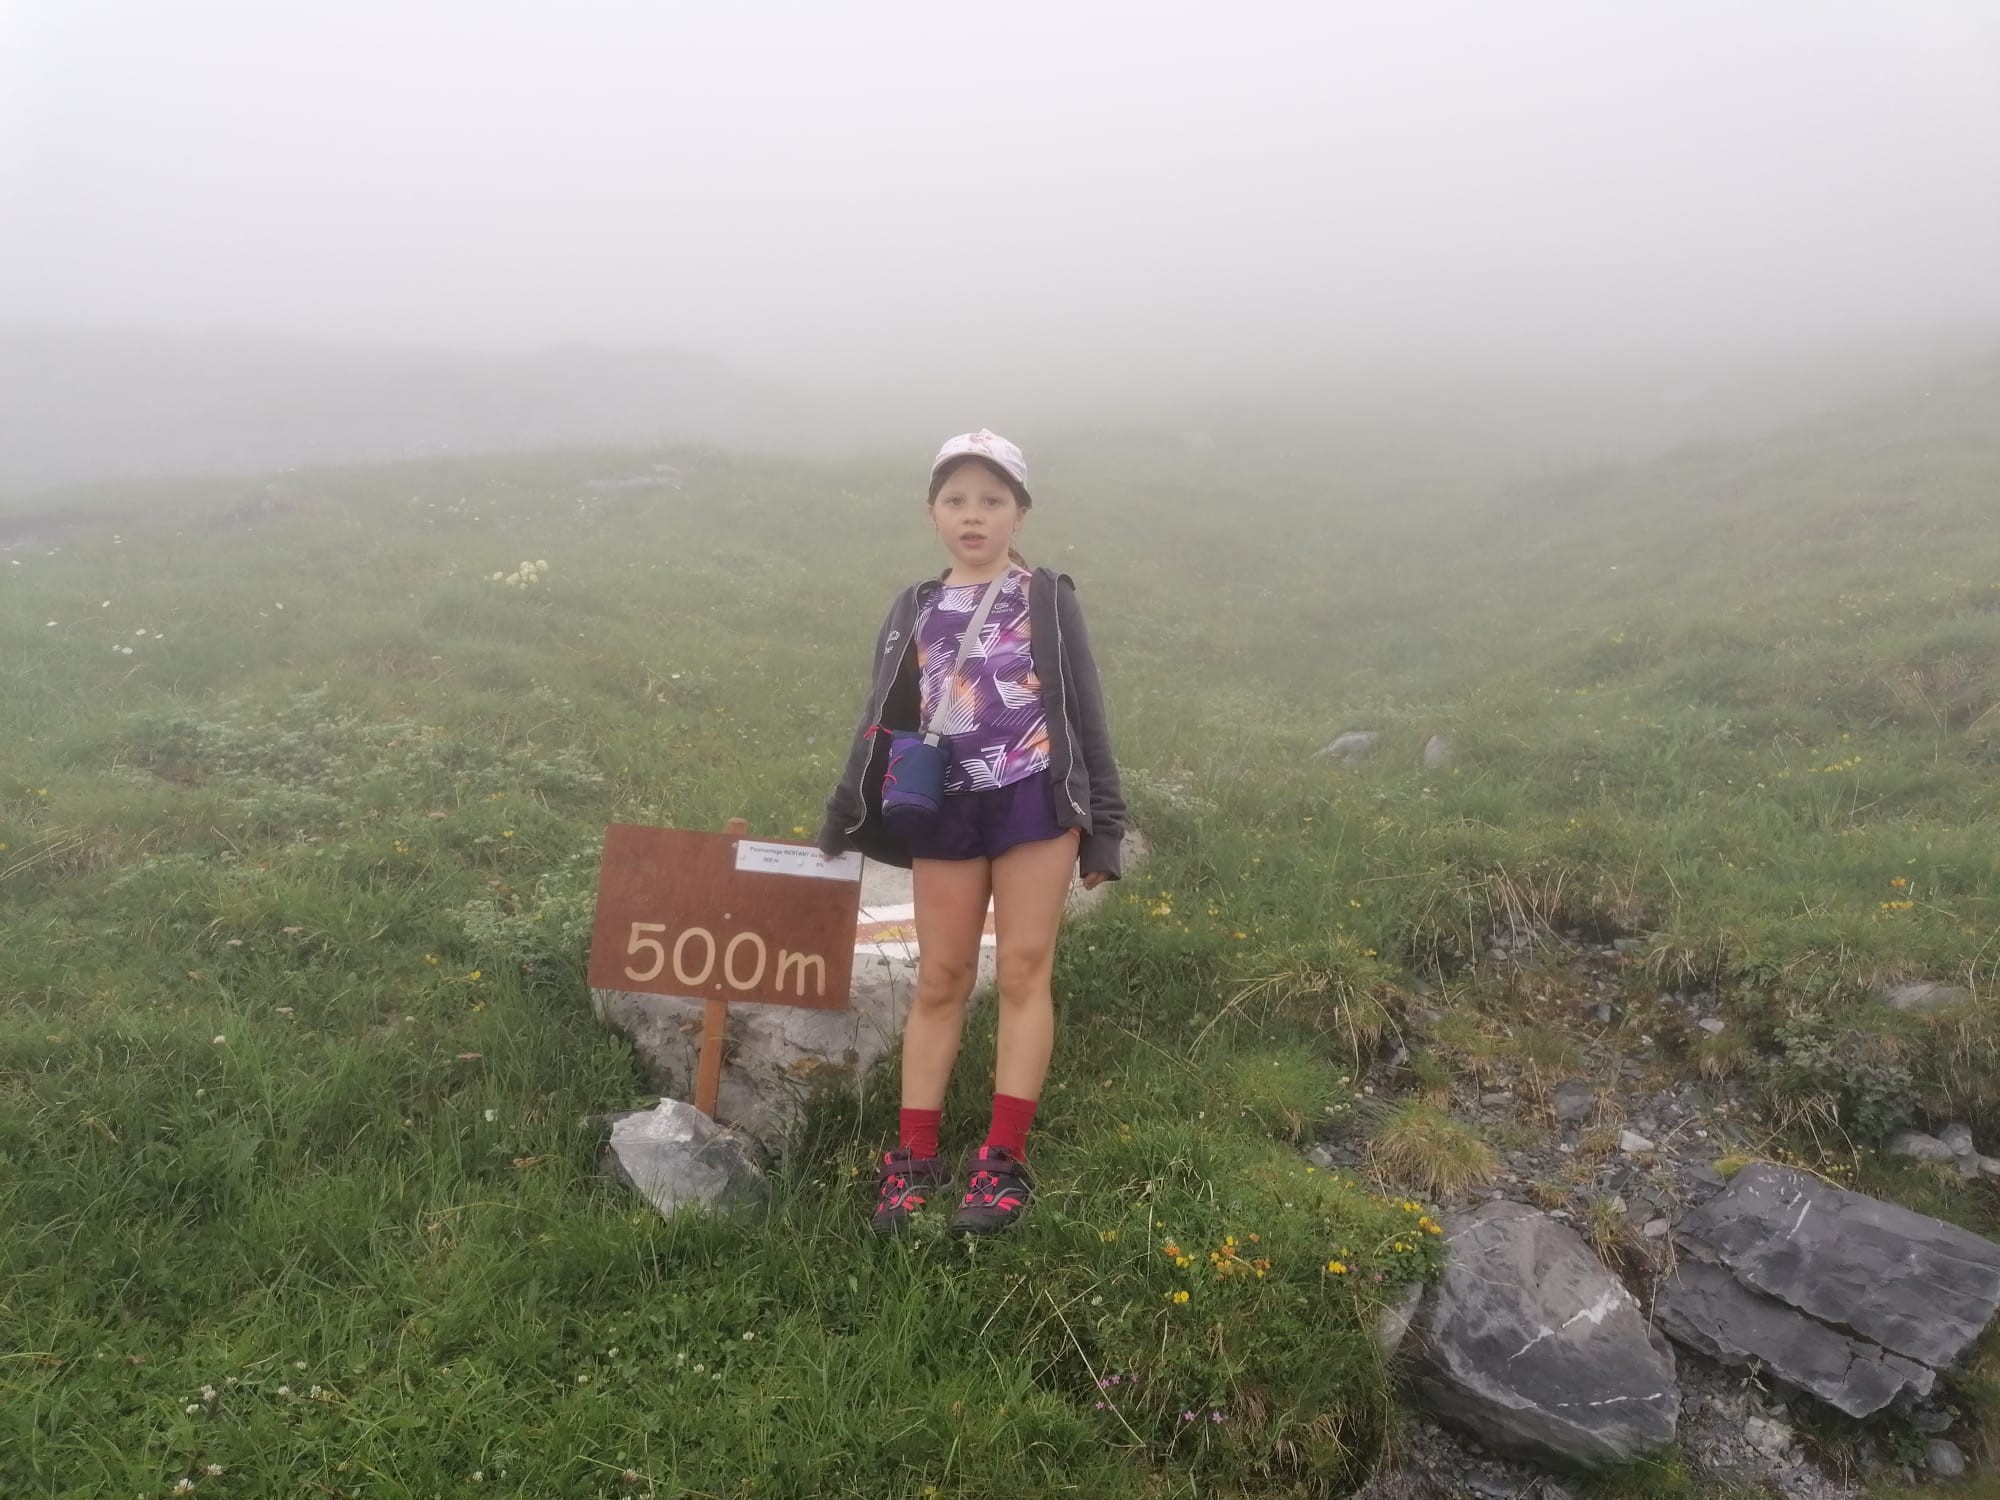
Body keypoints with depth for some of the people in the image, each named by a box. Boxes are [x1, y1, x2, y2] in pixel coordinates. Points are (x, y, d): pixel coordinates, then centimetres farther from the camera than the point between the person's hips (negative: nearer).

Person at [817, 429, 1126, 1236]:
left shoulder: (1046, 598, 2)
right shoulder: (914, 612, 9)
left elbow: (1084, 712, 1)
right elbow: (880, 724, 12)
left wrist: (1102, 828, -2)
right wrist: (840, 826, 11)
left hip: (1035, 804, -2)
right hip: (947, 813, 3)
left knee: (1024, 972, 0)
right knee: (940, 979, 6)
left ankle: (1005, 1159, 6)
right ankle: (914, 1157, 13)